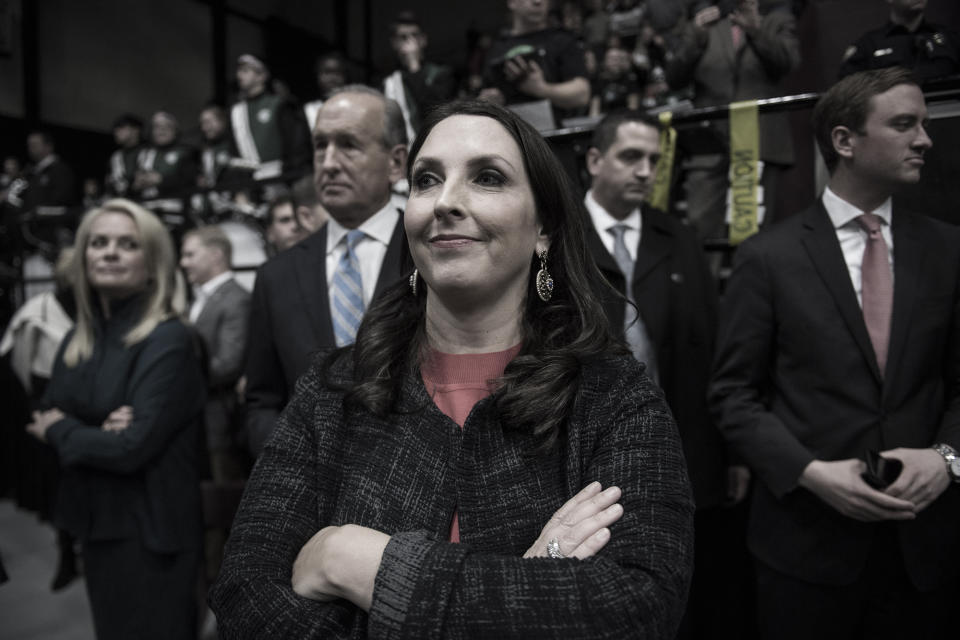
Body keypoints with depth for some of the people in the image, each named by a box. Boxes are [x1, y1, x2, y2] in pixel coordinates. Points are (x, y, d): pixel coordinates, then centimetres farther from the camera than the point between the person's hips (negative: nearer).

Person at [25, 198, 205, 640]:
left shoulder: (168, 341, -18)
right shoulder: (78, 339, 6)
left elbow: (134, 447, -24)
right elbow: (45, 423, 6)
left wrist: (61, 430, -6)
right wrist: (98, 433, -15)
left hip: (149, 532, -7)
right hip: (95, 524, 8)